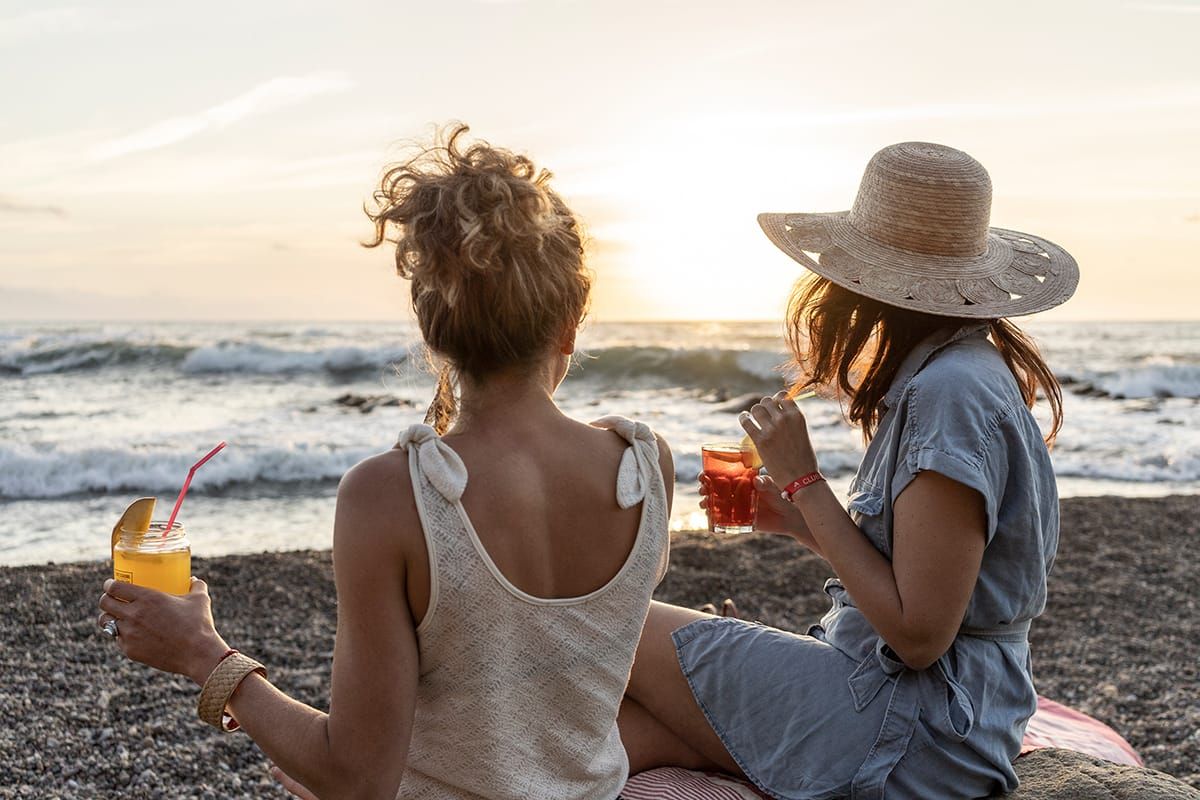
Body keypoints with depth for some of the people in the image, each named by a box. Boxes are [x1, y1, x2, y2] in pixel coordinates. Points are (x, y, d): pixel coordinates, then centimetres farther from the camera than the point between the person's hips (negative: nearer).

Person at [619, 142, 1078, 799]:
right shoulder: (962, 372, 10)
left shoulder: (950, 395, -21)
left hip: (914, 740, -9)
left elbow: (919, 634, -23)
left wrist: (804, 480, -17)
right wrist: (800, 520, 3)